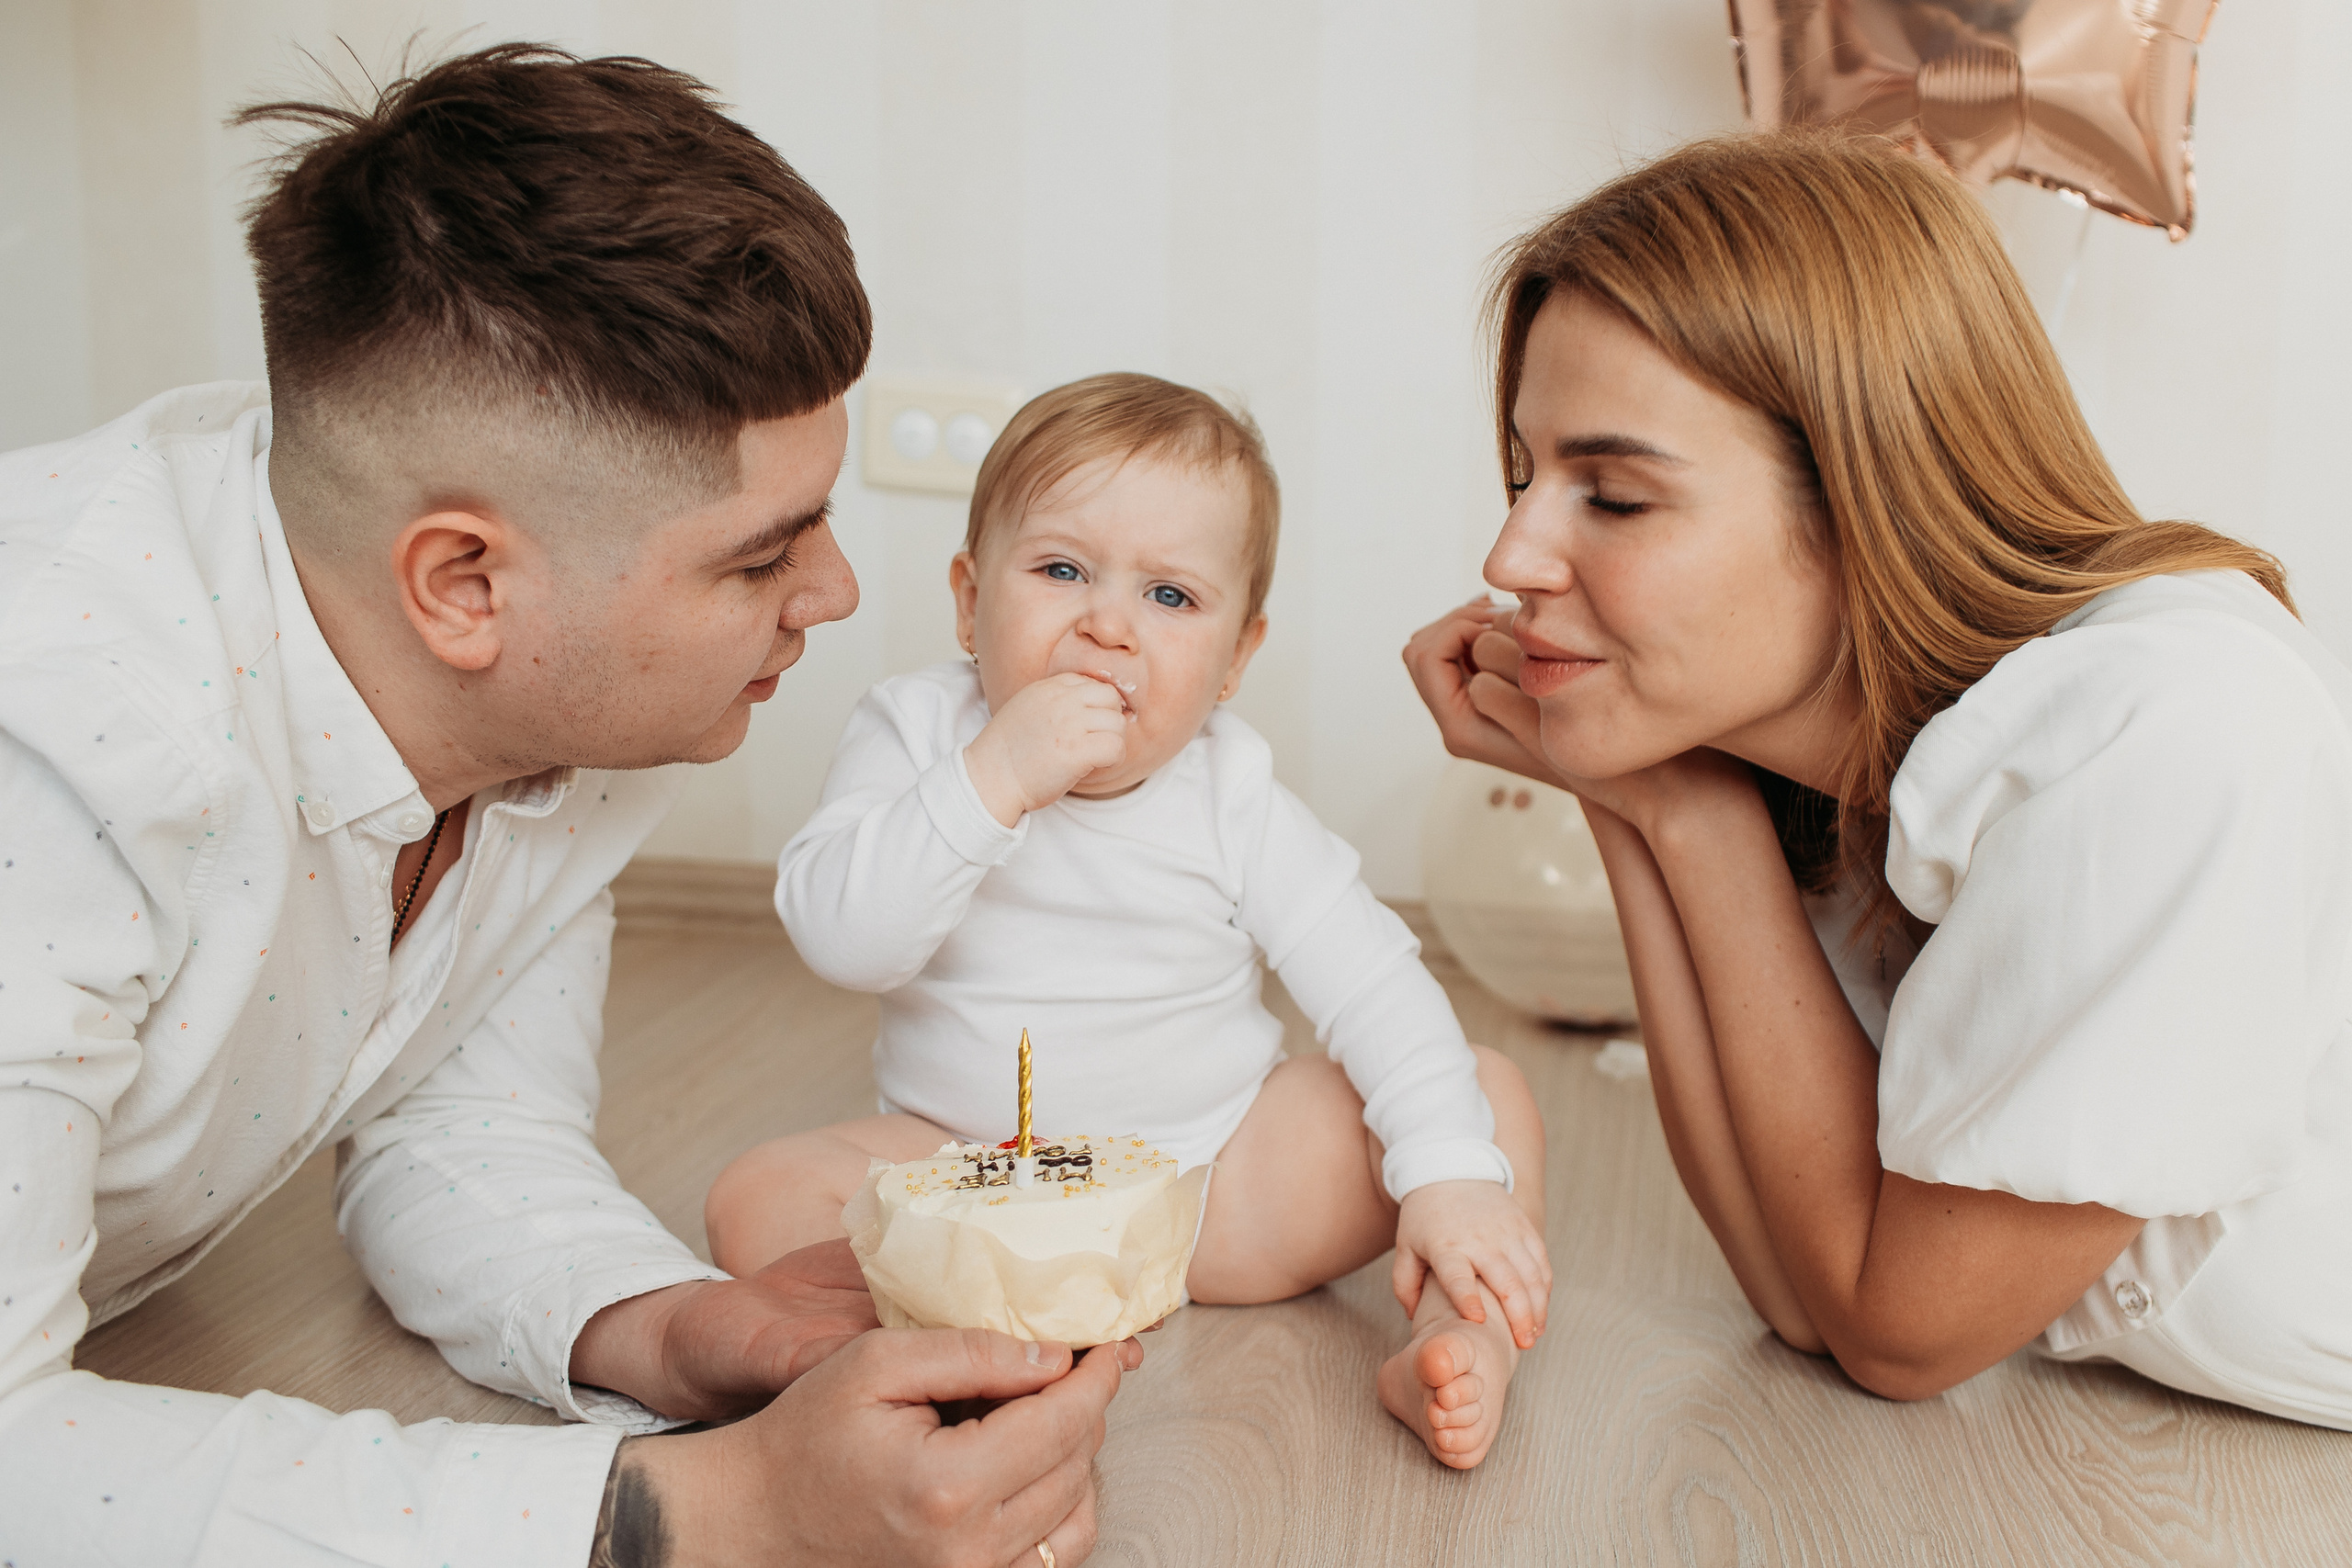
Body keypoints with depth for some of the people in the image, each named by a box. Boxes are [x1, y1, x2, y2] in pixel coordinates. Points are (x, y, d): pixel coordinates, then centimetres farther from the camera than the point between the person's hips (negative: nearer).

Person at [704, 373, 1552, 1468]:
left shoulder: (1232, 795, -5)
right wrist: (994, 779, -33)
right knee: (760, 1203, -26)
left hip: (1217, 1168, 1)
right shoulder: (917, 737, -7)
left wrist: (1452, 1173, -25)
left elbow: (1372, 984, -11)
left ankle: (1460, 1340, -25)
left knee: (1492, 1093, -11)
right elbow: (839, 937, -22)